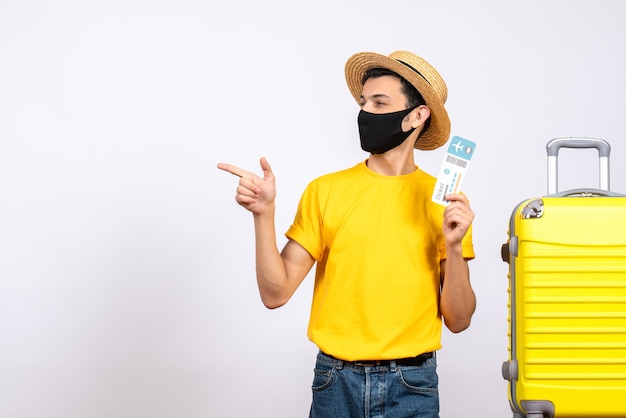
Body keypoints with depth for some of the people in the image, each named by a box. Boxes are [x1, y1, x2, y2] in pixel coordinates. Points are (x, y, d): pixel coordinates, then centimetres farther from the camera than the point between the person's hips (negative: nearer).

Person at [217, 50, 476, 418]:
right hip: (336, 384, 1)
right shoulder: (325, 191, -1)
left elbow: (458, 320, -1)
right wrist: (264, 214, -15)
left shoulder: (448, 203, -1)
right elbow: (276, 293, -5)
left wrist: (454, 247, -15)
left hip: (412, 387, 0)